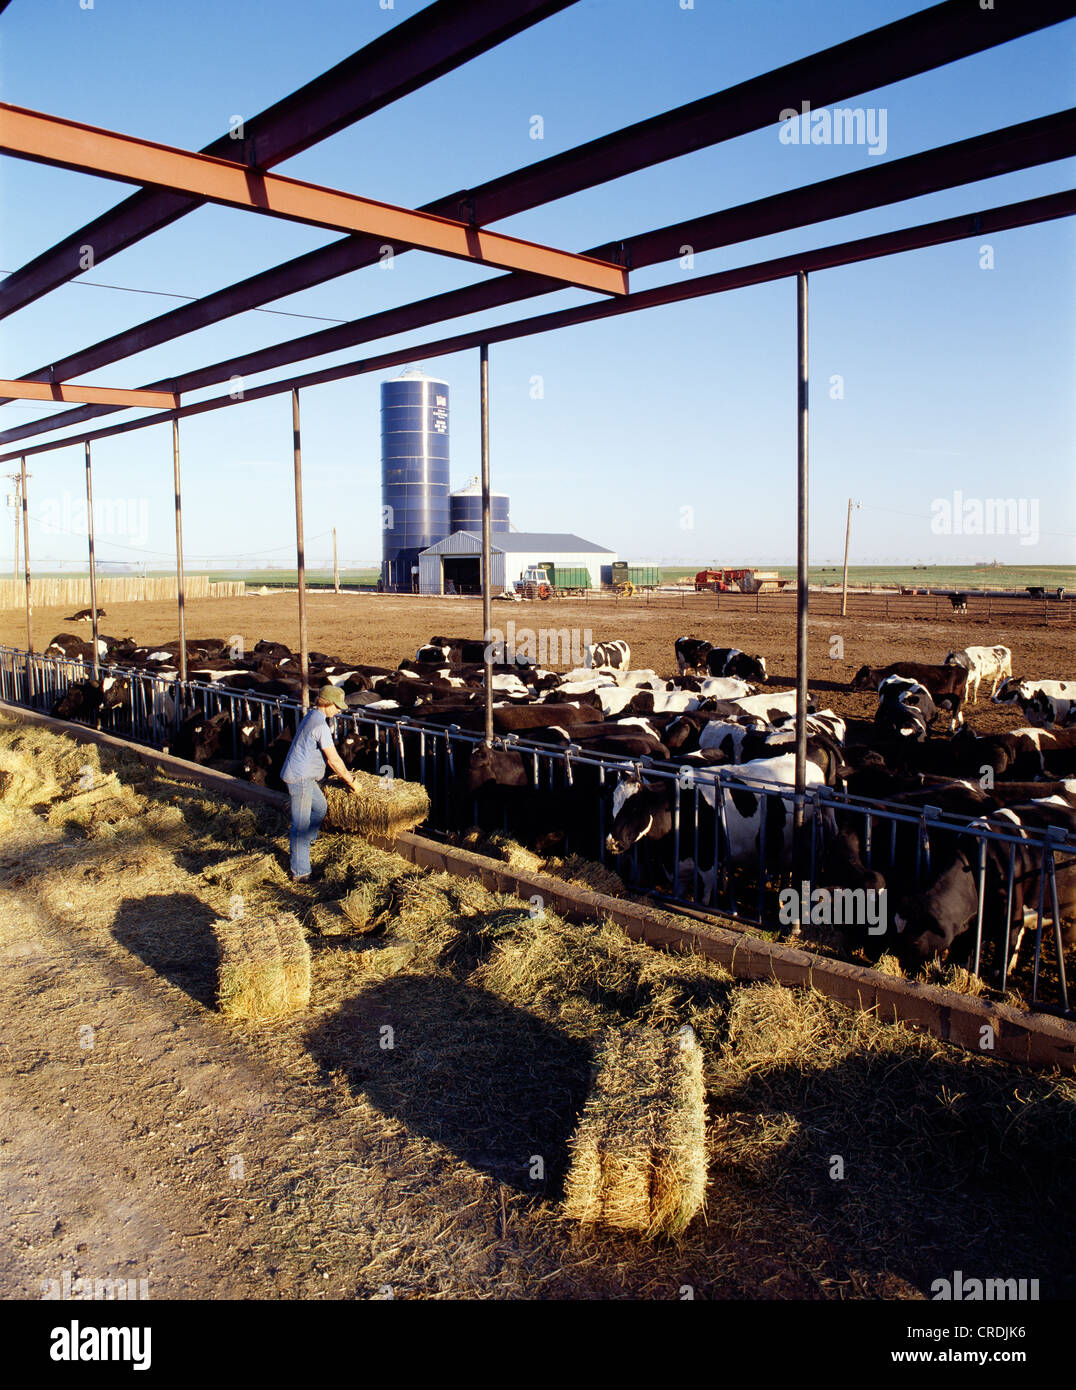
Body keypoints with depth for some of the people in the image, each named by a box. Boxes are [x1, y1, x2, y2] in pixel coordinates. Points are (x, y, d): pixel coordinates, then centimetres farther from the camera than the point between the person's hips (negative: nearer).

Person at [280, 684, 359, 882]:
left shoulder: (313, 716, 12)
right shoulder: (320, 725, -21)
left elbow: (329, 755, 22)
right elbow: (333, 760, -18)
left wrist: (346, 773, 25)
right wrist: (350, 781, -6)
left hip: (304, 776, 10)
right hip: (300, 779, -10)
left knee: (320, 807, 28)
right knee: (301, 825, -5)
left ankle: (306, 843, 44)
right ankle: (300, 873, 0)